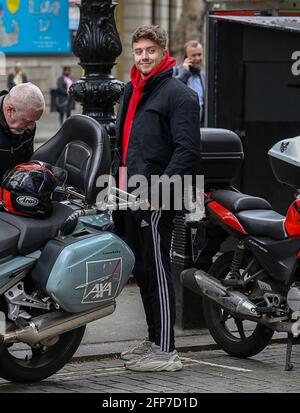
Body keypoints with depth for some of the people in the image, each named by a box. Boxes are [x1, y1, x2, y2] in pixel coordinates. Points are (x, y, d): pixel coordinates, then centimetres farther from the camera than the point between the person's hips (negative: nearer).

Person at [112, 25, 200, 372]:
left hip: (155, 200, -9)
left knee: (156, 272, -8)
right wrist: (116, 177, 19)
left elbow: (187, 149, -17)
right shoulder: (130, 92, 18)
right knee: (141, 271, 14)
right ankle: (154, 340, 23)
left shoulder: (178, 94, -9)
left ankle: (165, 351, -6)